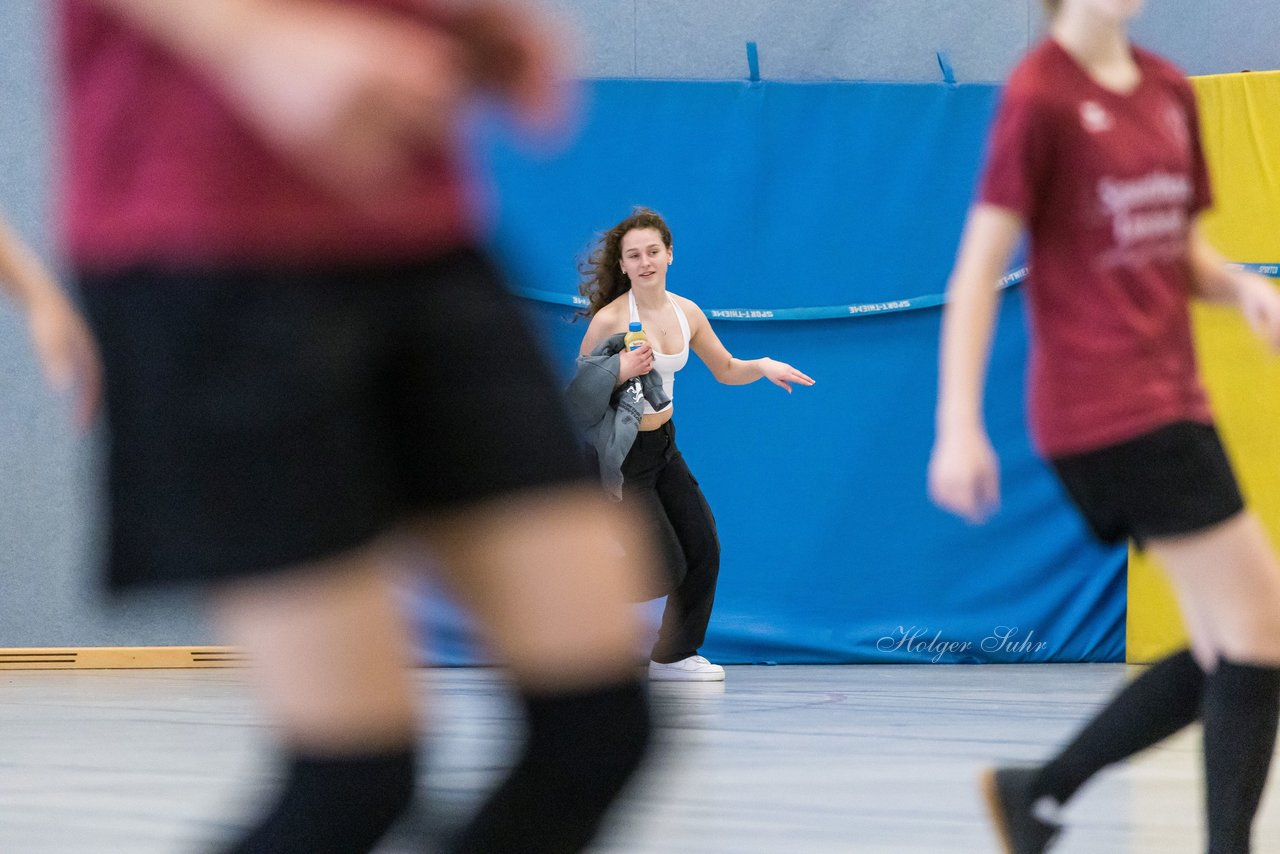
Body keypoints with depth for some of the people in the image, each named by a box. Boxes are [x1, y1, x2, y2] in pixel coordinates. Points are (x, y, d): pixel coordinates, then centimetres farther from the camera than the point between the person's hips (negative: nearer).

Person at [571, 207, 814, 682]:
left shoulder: (686, 313, -1)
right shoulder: (610, 320, -20)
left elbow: (726, 370, 13)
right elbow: (580, 392, -16)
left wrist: (763, 367, -6)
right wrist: (620, 371, -32)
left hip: (663, 446, 7)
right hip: (620, 455, -7)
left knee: (703, 549, 6)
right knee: (667, 568, -11)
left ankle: (673, 658, 23)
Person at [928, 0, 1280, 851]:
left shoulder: (1169, 91, 12)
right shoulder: (1040, 95, -9)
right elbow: (980, 267, -10)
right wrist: (959, 426, -15)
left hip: (1170, 395, 8)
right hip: (1107, 407, -8)